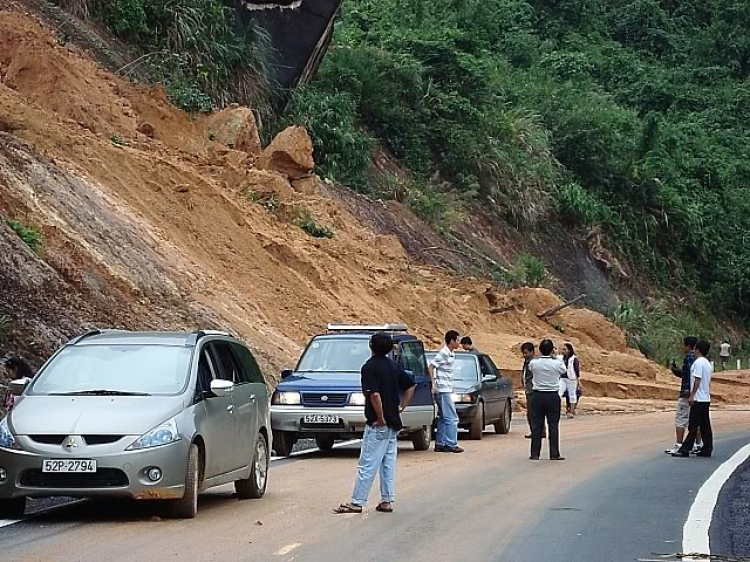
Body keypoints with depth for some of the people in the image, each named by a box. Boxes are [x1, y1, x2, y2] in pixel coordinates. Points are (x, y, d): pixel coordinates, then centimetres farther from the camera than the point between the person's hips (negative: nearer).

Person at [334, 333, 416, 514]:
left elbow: (375, 395, -24)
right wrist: (401, 407, 14)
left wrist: (380, 419, -16)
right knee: (388, 463, 12)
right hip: (394, 423, 8)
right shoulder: (393, 365, 9)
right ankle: (387, 501, 13)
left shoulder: (370, 367, -14)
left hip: (378, 424, -8)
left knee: (367, 465, -5)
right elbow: (410, 386, 16)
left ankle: (357, 502, -3)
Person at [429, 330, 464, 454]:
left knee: (443, 418, 11)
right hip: (443, 390, -9)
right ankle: (451, 444, -9)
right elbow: (431, 367, -17)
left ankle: (440, 444, 13)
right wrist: (433, 384, -19)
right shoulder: (443, 354, -14)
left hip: (447, 390, 9)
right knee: (452, 418, -10)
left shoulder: (451, 354, 14)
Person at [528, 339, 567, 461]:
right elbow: (564, 370, 10)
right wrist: (555, 357, 21)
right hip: (553, 396, -1)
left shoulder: (533, 363, -9)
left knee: (536, 425, 6)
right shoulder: (557, 363, -10)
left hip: (537, 396, 1)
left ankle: (535, 454, 6)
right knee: (553, 425, 4)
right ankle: (554, 454, 3)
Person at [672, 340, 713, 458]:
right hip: (706, 398, 9)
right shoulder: (708, 363, 16)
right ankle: (707, 450, 9)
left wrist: (692, 395, -16)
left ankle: (685, 450, -9)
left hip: (698, 399, -9)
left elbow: (697, 380, -18)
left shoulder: (698, 362, -12)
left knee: (693, 426, -9)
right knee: (705, 425, 9)